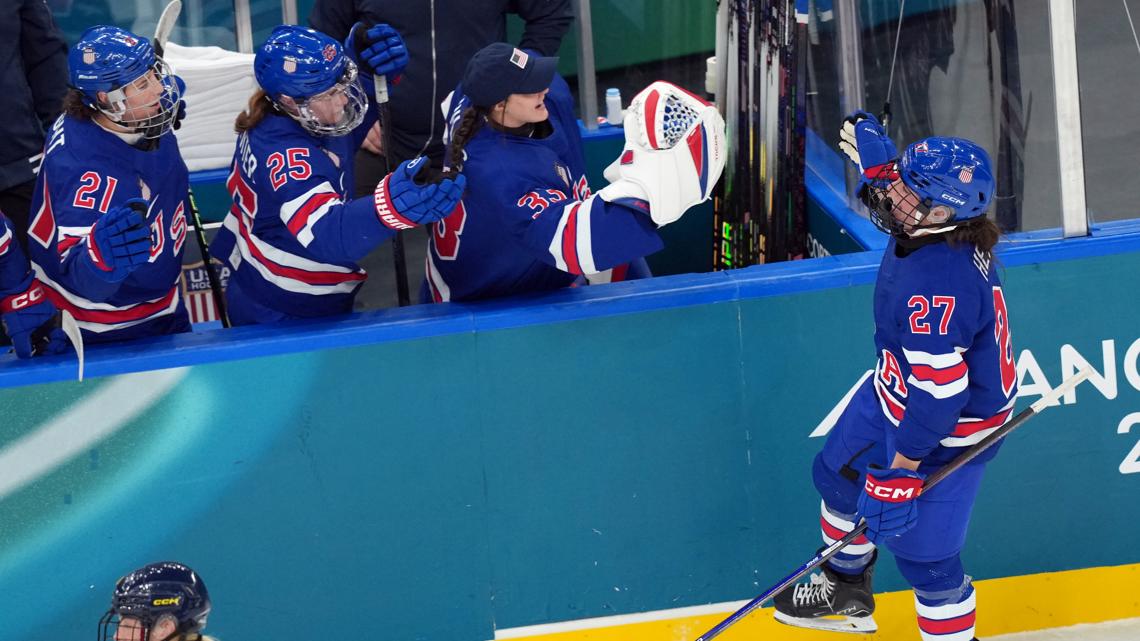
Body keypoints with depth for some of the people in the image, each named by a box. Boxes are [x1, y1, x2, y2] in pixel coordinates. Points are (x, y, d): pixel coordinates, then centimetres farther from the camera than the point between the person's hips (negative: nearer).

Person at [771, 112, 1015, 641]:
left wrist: (901, 467, -30)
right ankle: (847, 592, 54)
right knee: (839, 474, 28)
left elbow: (939, 393, -37)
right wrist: (873, 155, 4)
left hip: (949, 426, -11)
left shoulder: (938, 285, -40)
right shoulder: (938, 227, -13)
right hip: (897, 393, 11)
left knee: (920, 549, -2)